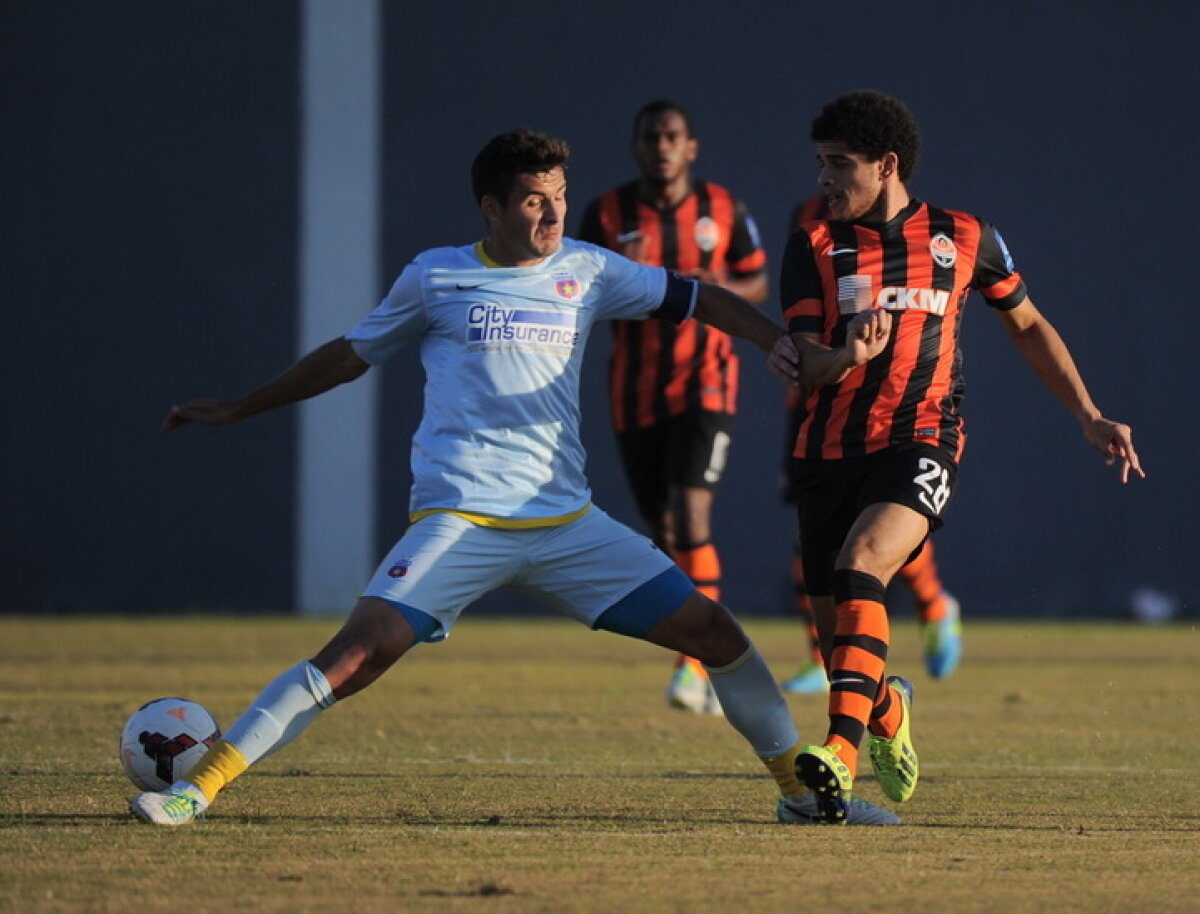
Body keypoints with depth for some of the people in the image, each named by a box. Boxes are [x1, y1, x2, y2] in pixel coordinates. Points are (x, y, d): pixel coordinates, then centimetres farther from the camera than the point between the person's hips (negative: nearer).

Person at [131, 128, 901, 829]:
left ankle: (803, 789, 15)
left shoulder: (585, 271, 10)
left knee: (714, 631, -2)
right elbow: (352, 355, 18)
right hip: (460, 522, -3)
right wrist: (235, 411, 23)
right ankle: (199, 784, -17)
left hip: (569, 524, 3)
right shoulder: (435, 278, 5)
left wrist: (780, 346, 0)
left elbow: (699, 299, 17)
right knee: (360, 653, -22)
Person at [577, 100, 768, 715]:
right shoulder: (607, 214, -1)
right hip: (636, 393, 2)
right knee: (660, 529, 7)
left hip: (705, 386, -2)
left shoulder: (723, 210, -1)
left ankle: (696, 664, -17)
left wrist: (723, 289, -13)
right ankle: (709, 667, 21)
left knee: (692, 518, -18)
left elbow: (757, 283, 9)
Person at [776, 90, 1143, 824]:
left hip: (920, 442, -3)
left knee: (860, 568, -31)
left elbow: (1030, 326, 20)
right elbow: (806, 365, -3)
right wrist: (849, 357, -26)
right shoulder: (814, 248, 6)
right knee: (838, 640, 6)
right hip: (830, 452, 3)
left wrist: (1090, 417, 16)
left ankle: (842, 752, -41)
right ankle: (890, 712, 42)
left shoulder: (964, 240, 6)